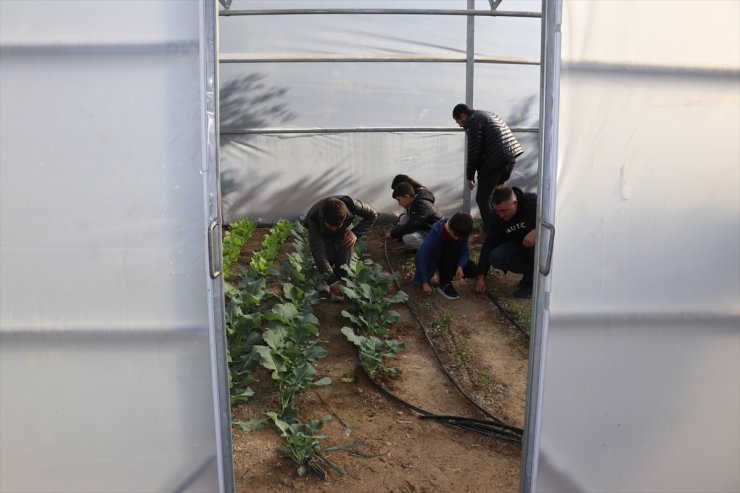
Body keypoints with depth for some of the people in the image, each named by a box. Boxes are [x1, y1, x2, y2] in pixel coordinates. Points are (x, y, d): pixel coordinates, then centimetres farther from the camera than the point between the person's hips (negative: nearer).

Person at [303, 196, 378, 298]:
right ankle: (324, 278, 1)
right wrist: (331, 281, -42)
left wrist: (356, 233, -29)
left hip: (344, 230, 2)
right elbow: (318, 251, -40)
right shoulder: (314, 219, -41)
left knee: (347, 246, -31)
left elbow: (372, 215, -18)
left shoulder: (351, 204, -38)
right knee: (328, 255, -30)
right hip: (323, 234, -1)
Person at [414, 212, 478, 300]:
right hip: (434, 259, -4)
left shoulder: (461, 231, -20)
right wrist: (424, 282, -38)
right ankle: (444, 284, -23)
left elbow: (465, 251, -14)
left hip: (451, 260, 4)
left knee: (473, 270, -20)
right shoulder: (436, 231, -32)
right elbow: (421, 256, -36)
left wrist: (460, 266, -36)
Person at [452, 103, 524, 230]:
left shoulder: (473, 121, -4)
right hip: (511, 158, 9)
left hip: (495, 162, -9)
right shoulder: (489, 115, 25)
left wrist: (470, 176, -1)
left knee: (482, 199, 1)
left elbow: (474, 151, -9)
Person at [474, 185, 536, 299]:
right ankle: (530, 271, -2)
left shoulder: (533, 202, -26)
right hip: (518, 248, 4)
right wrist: (481, 275, -12)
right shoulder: (497, 218, -12)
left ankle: (533, 282, -21)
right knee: (495, 258, -22)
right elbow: (488, 245, -9)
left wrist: (536, 231, -41)